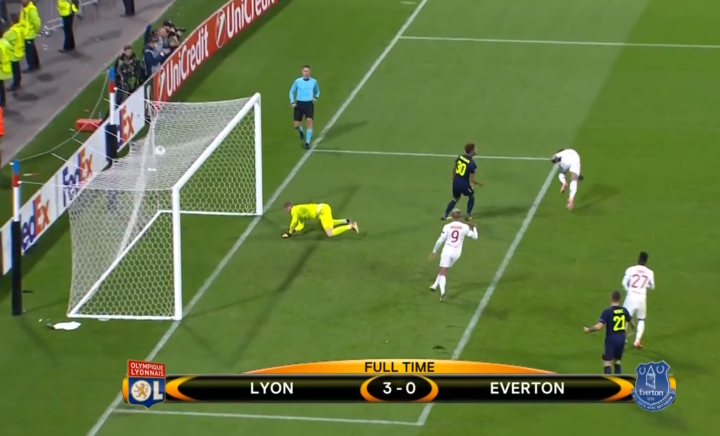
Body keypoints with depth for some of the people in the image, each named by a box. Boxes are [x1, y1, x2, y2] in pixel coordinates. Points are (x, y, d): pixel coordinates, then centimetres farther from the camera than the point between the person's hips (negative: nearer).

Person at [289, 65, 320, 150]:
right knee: (296, 125, 1)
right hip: (299, 104, 1)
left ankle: (307, 143, -12)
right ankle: (301, 131, 41)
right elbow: (292, 92, 10)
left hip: (309, 104, -1)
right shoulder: (297, 81, -1)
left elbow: (317, 91, 20)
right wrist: (292, 102, -3)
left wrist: (316, 97, -1)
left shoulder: (313, 81, 2)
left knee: (309, 121, -19)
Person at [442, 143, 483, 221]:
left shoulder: (460, 157, -3)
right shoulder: (472, 164, -22)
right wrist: (477, 183, 4)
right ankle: (468, 216, 26)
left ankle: (445, 215, 24)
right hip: (464, 185, -5)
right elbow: (472, 180, -18)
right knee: (471, 196, 25)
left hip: (455, 183, 5)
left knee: (456, 199, 28)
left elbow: (454, 168, 14)